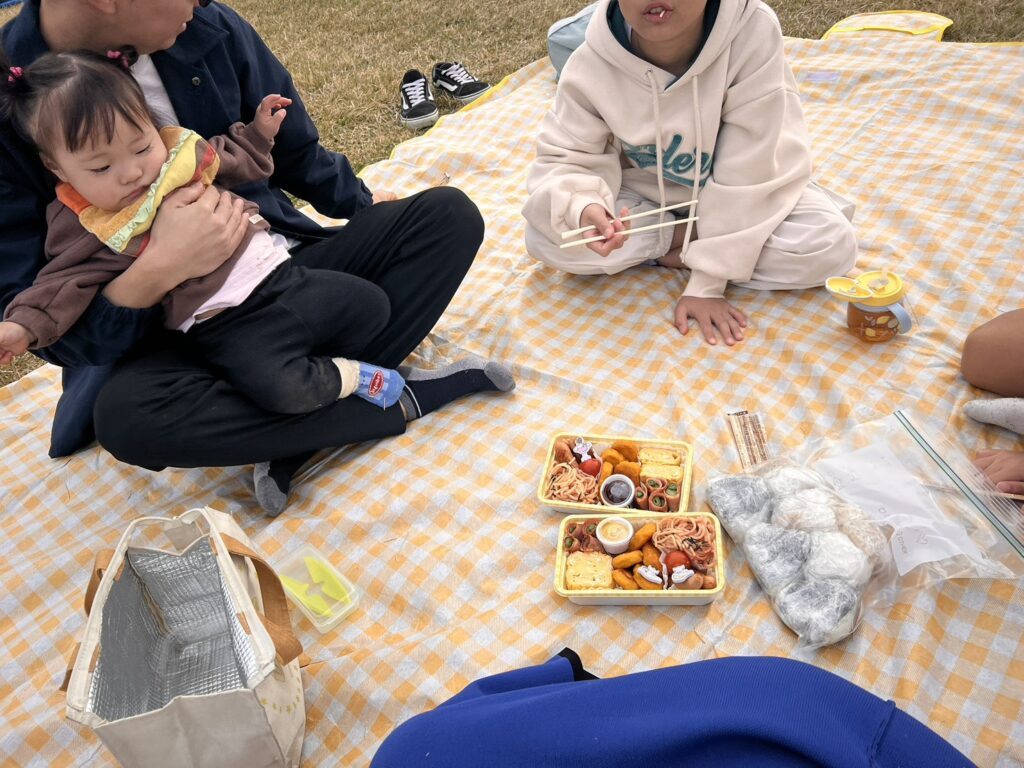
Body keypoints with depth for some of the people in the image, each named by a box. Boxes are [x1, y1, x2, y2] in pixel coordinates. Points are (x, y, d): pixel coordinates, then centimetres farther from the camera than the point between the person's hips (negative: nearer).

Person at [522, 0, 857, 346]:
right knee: (545, 236, -23)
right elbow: (564, 158, -15)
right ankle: (693, 236, -8)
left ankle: (674, 254, -10)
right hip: (643, 194, 1)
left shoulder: (753, 32, -32)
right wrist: (582, 208, -40)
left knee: (830, 245, -27)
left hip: (742, 198, -1)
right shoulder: (592, 65, -26)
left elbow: (750, 170, -27)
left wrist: (707, 284, -27)